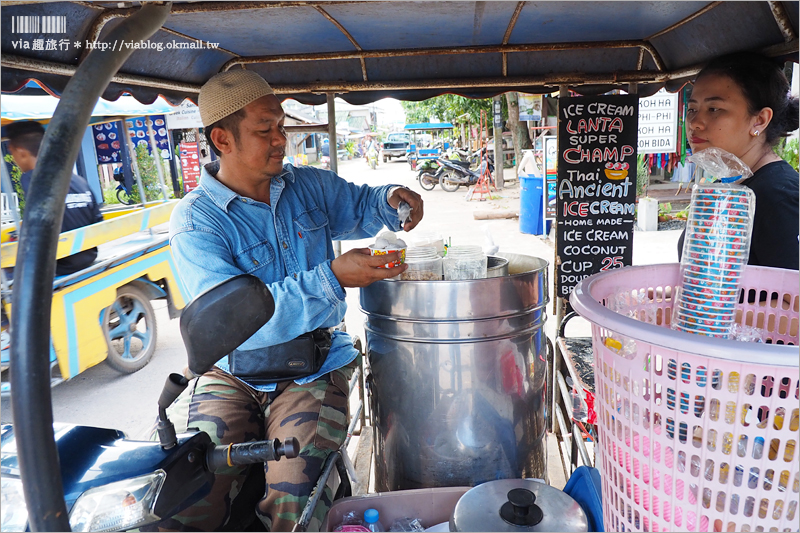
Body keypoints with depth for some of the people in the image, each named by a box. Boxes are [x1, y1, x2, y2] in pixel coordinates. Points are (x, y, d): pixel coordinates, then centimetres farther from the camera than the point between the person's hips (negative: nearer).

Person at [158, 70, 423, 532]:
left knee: (295, 491, -21)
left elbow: (359, 207, 25)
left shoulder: (310, 185, 5)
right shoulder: (196, 222, -11)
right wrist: (332, 278, -30)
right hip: (230, 375, -1)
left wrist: (390, 200, -1)